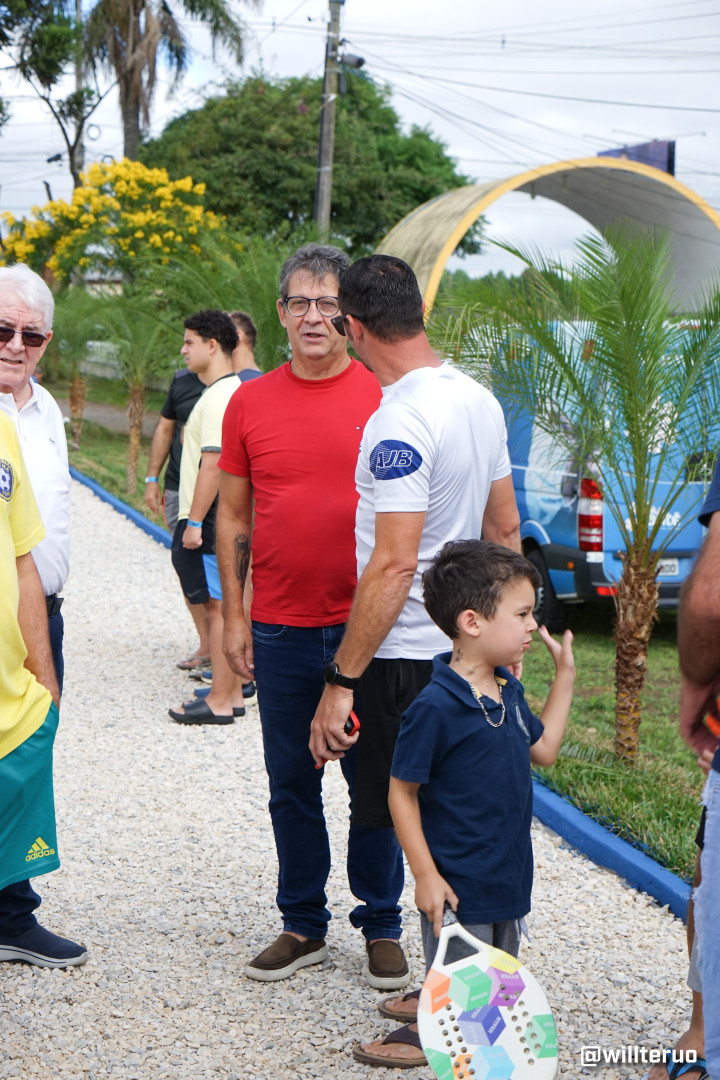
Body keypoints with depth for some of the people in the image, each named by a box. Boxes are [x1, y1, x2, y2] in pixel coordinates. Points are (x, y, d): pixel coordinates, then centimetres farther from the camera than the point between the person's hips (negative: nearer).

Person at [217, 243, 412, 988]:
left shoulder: (385, 397, -1)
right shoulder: (250, 404, 4)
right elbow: (233, 515, 9)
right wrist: (233, 615, 5)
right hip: (281, 629, 2)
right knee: (291, 784, 11)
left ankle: (382, 926, 19)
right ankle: (302, 927, 23)